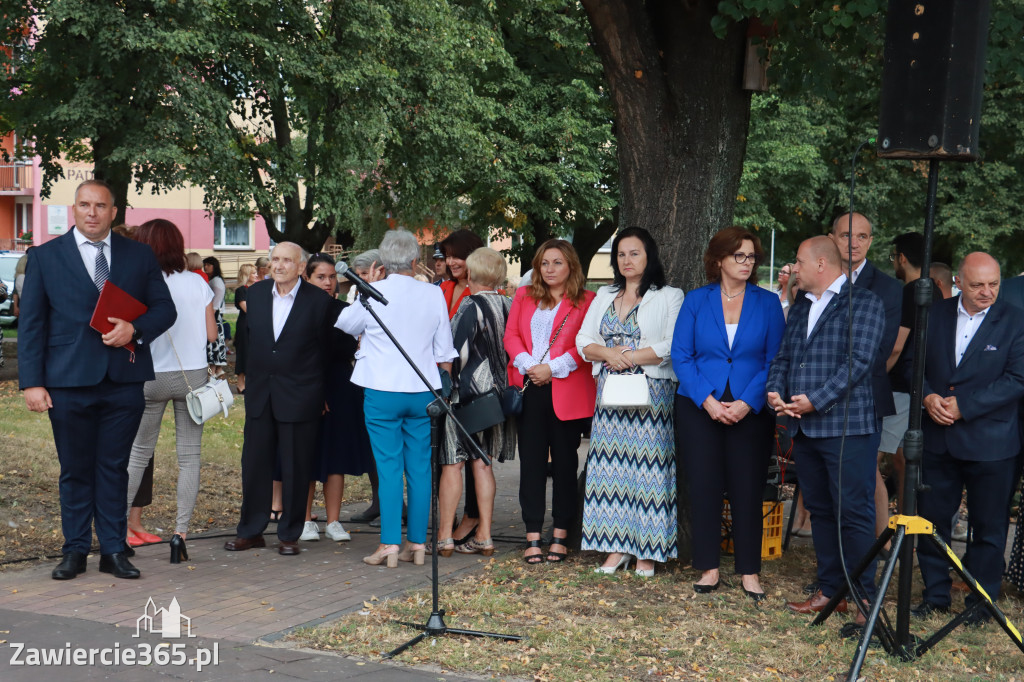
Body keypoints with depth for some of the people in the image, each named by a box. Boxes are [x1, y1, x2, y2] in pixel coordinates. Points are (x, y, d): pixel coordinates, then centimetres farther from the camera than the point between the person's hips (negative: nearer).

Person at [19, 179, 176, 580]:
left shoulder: (139, 255, 10)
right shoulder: (45, 257, 6)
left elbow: (164, 308, 10)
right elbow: (31, 323, 3)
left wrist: (135, 328, -11)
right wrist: (31, 382, -6)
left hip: (125, 380, 1)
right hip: (69, 381, -1)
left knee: (114, 469, 7)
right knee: (75, 470, 6)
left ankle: (113, 551, 14)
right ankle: (75, 551, 16)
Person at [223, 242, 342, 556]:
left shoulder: (320, 301, -7)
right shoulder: (255, 293, 5)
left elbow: (329, 348, 0)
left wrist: (321, 393, 2)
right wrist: (247, 373, 16)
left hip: (299, 397, -4)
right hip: (260, 392, 4)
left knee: (296, 468, 3)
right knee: (254, 463, 9)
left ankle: (290, 534, 15)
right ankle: (251, 531, 20)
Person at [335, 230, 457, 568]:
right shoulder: (434, 294, 1)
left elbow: (344, 324, 12)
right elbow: (445, 351, 7)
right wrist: (443, 387, 20)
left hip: (382, 391, -2)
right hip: (423, 392, 3)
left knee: (389, 468, 0)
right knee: (420, 468, 7)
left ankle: (389, 544, -1)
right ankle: (417, 543, 11)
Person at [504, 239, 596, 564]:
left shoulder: (586, 301, 3)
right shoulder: (524, 296, 15)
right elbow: (511, 335, 8)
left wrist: (552, 368, -13)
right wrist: (527, 365, -8)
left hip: (567, 392, -3)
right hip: (530, 390, 3)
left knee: (564, 461, 4)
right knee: (531, 460, 0)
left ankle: (560, 536, 11)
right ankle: (533, 537, 3)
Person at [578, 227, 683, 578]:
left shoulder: (669, 297, 2)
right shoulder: (604, 297, 18)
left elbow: (673, 346, -10)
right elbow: (584, 341, 12)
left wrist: (628, 357, -11)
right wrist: (608, 354, -8)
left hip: (651, 394, -5)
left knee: (646, 465, -6)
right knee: (611, 465, 1)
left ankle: (647, 551, 0)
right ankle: (616, 546, 7)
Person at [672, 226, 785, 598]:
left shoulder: (767, 303, 3)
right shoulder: (696, 301, 4)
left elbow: (775, 360, -1)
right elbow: (681, 356, 0)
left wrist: (747, 403, -13)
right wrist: (707, 400, -12)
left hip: (750, 410, 0)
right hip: (700, 409, 0)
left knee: (748, 490, 2)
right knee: (704, 487, 3)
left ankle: (749, 572, 12)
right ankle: (709, 568, 14)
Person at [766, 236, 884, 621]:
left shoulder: (863, 303, -4)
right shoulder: (801, 307, 20)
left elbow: (858, 362, -14)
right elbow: (784, 356, 18)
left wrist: (815, 400, -19)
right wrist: (775, 391, -2)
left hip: (847, 427, -8)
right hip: (805, 428, 8)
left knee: (853, 513, -5)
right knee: (819, 512, 12)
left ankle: (864, 597, 2)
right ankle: (830, 590, 20)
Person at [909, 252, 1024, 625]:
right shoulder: (935, 314, 5)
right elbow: (912, 362, 10)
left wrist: (964, 407, -17)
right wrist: (927, 396, -10)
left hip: (990, 443, -3)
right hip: (937, 438, 4)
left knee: (988, 527, 6)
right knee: (933, 520, 10)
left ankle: (982, 602, 20)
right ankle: (936, 595, 25)